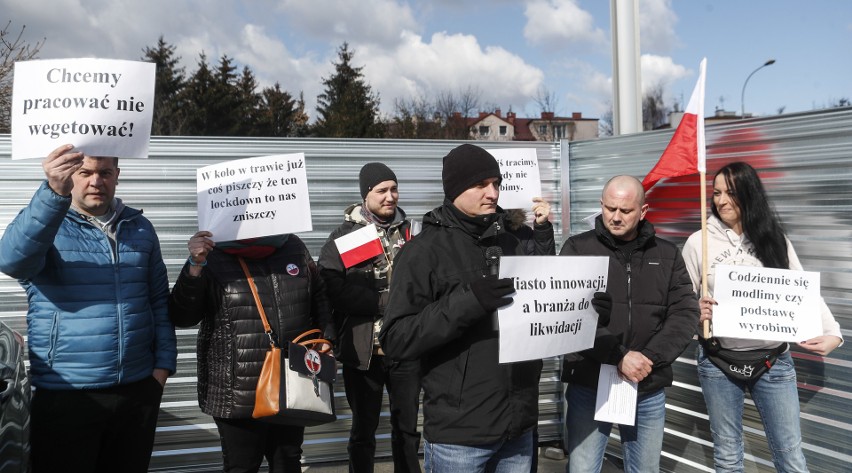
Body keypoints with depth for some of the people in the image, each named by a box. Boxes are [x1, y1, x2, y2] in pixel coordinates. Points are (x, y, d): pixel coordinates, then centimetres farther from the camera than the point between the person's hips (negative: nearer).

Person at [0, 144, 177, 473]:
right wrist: (54, 192, -40)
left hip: (139, 391, 4)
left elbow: (159, 300, 13)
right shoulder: (42, 221, -3)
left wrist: (163, 363, 2)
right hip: (65, 395, -3)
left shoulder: (140, 228, 9)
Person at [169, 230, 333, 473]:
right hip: (239, 393, -4)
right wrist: (195, 266, -23)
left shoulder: (293, 247, 5)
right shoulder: (212, 257, -6)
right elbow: (181, 317, -12)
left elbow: (319, 299, 16)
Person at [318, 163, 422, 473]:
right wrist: (385, 301, -16)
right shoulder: (344, 235, -4)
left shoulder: (410, 231, 5)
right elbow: (334, 290, -16)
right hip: (363, 348, -2)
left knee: (407, 427, 14)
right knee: (363, 429, 12)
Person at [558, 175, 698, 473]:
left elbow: (685, 313, 2)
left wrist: (650, 357, -13)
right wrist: (618, 356, -19)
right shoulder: (578, 249, -2)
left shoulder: (666, 255, 8)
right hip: (589, 385, -3)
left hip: (649, 388, 3)